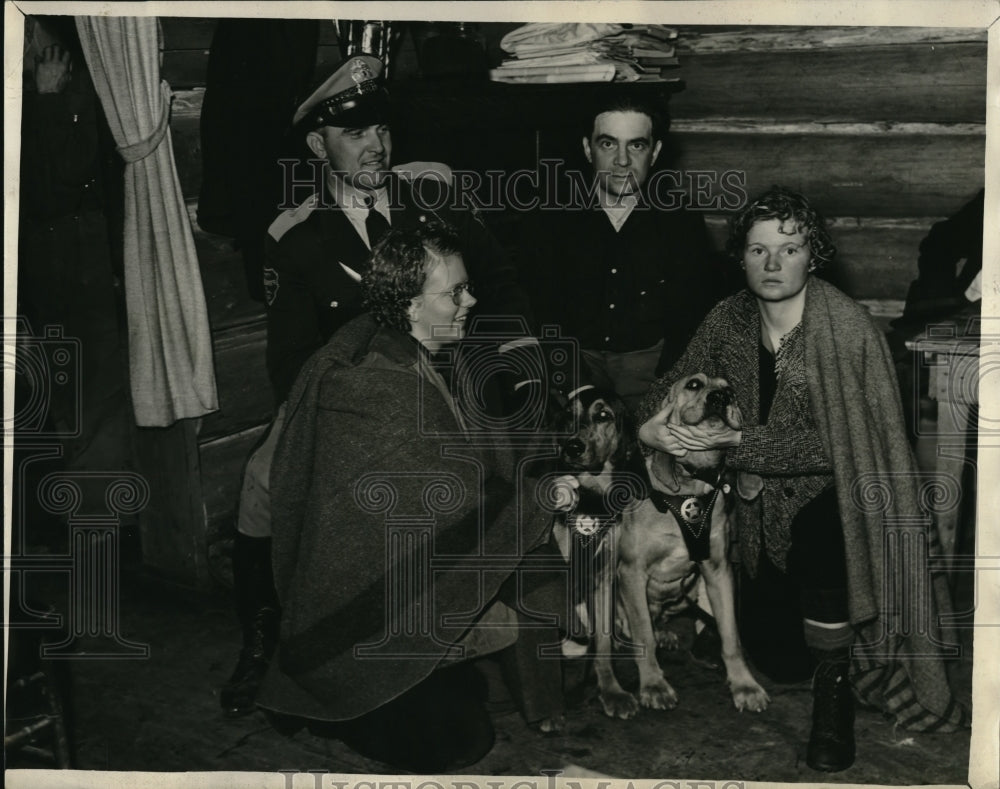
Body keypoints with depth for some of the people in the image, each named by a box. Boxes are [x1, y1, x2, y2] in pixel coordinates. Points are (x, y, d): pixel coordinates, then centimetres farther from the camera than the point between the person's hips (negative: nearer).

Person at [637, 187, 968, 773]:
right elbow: (680, 381, 7)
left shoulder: (848, 329, -19)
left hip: (833, 491, -4)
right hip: (762, 496, 4)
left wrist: (735, 442, -29)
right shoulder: (730, 320, -4)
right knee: (767, 656, -1)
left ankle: (834, 691, -17)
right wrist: (651, 424, -17)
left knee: (820, 538, -39)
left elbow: (837, 444, -22)